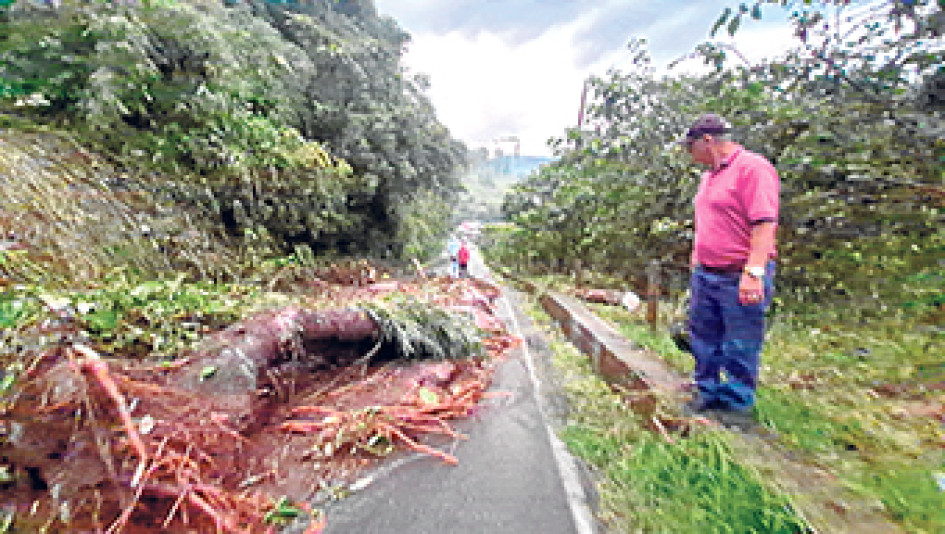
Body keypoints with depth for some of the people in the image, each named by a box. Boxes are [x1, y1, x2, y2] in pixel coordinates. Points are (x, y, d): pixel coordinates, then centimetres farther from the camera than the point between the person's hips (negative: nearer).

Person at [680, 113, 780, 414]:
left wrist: (753, 272, -26)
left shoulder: (753, 168, -12)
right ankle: (707, 392, 32)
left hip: (740, 278, -9)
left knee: (740, 347, 3)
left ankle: (736, 405, 18)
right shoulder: (708, 176, 16)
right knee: (703, 339, 16)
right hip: (704, 275, 9)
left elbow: (764, 224, -20)